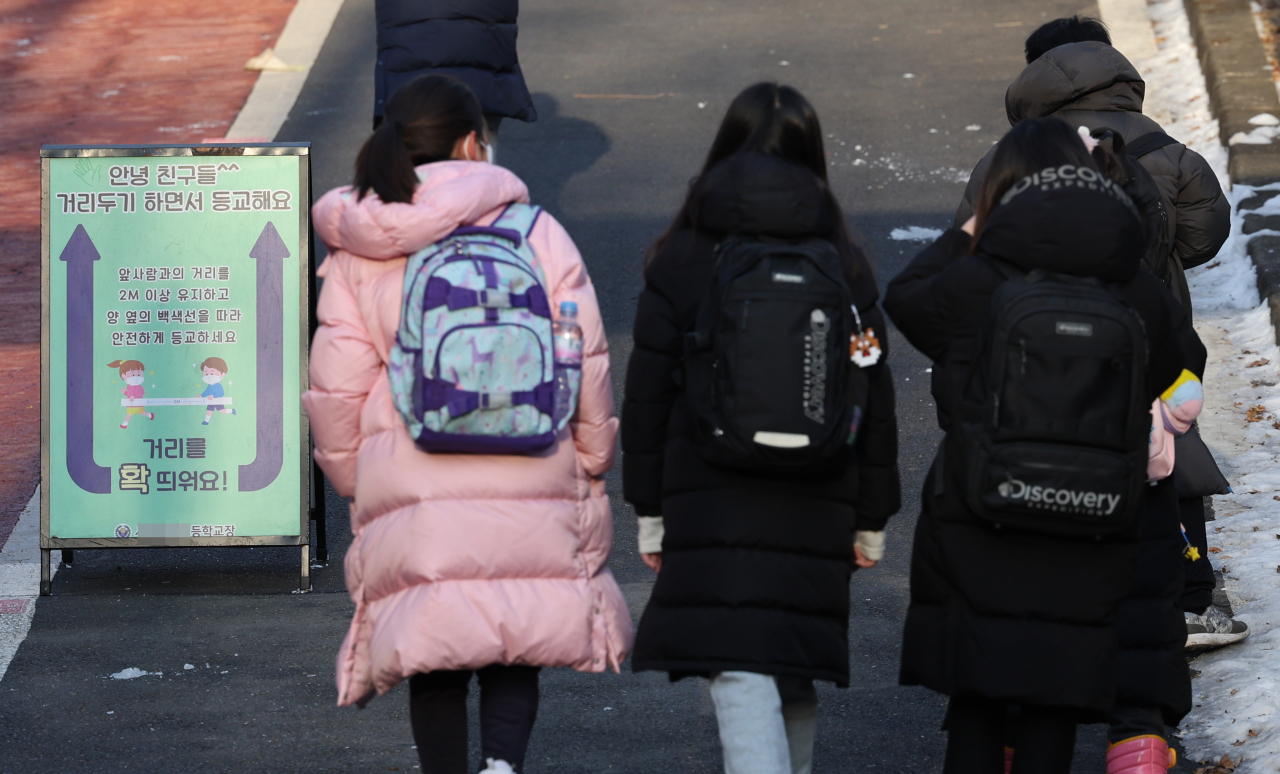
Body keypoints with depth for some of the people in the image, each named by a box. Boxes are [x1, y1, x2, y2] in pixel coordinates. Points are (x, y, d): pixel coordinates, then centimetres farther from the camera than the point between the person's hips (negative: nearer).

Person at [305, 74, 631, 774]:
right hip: (531, 487, 0)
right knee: (516, 647, 9)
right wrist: (592, 459, 16)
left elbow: (335, 388, 3)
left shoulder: (357, 254, 1)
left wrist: (350, 476, 18)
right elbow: (586, 361, 3)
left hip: (412, 487, 0)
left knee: (434, 666, 12)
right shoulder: (537, 233, 0)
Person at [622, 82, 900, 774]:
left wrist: (649, 511, 8)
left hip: (709, 503, -3)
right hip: (815, 504, 3)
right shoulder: (844, 268, 4)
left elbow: (647, 393, 1)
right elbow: (875, 398, 6)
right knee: (793, 675, 17)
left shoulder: (681, 259, -1)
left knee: (739, 671, -11)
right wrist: (870, 521, 14)